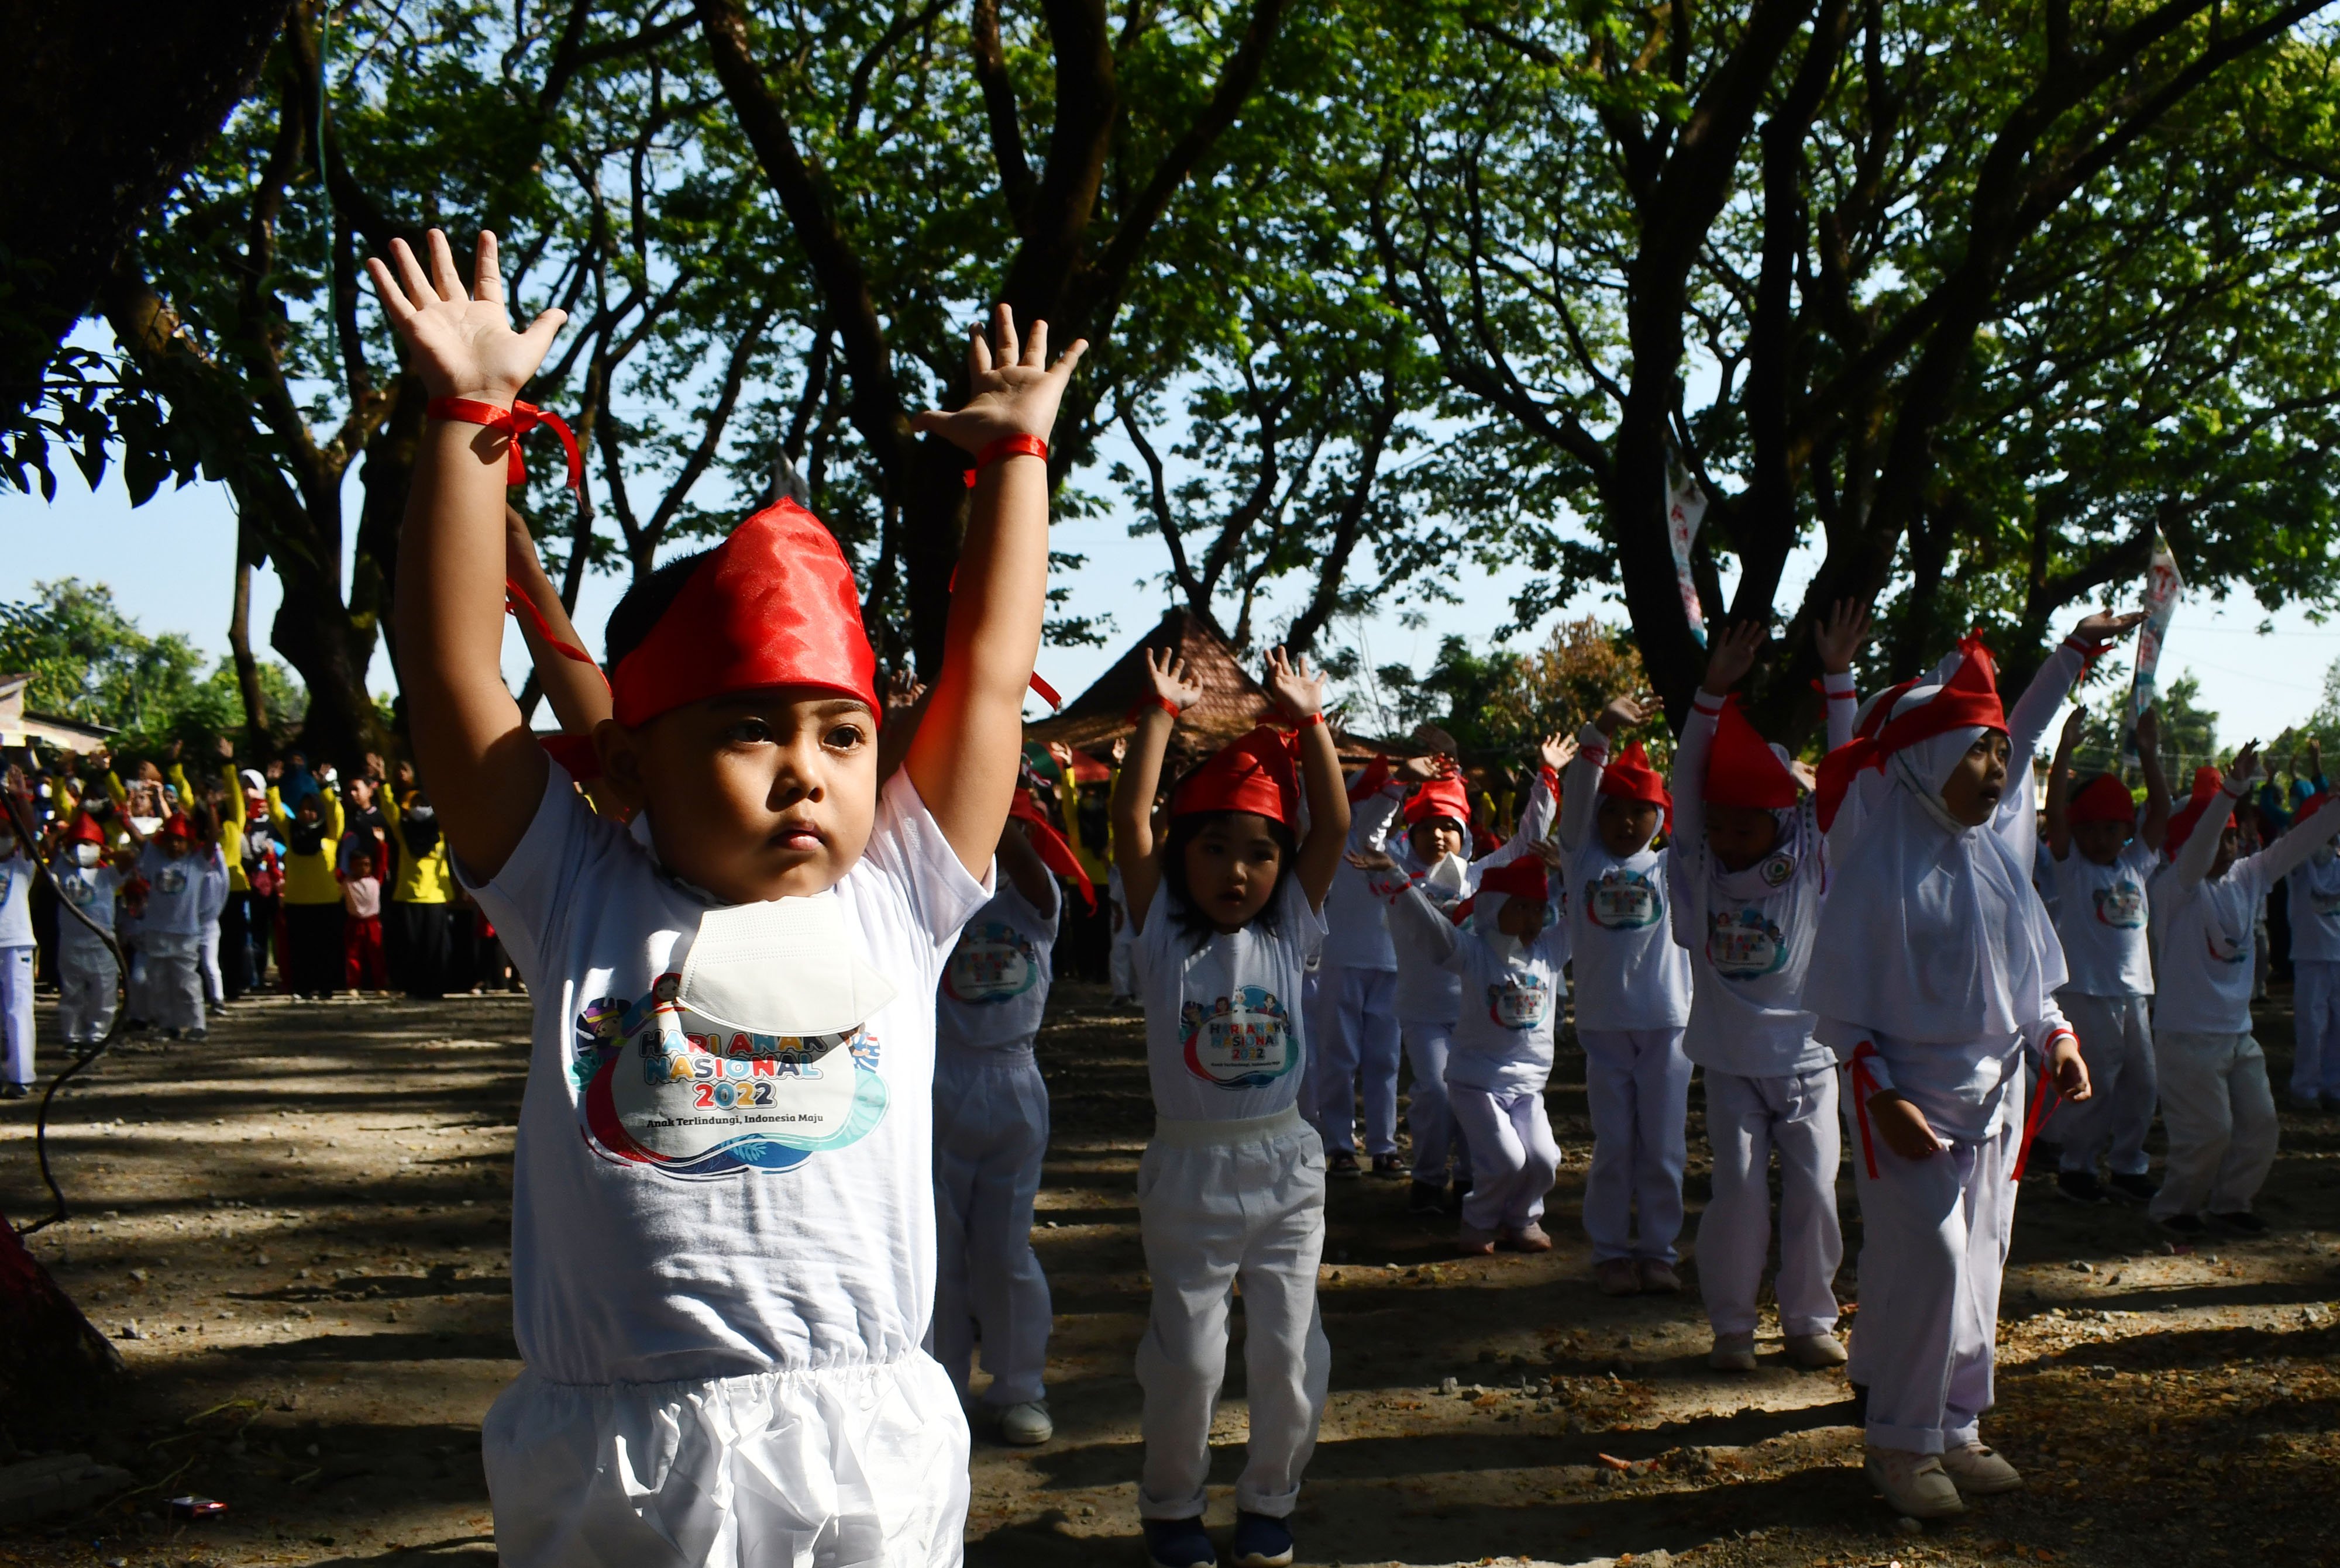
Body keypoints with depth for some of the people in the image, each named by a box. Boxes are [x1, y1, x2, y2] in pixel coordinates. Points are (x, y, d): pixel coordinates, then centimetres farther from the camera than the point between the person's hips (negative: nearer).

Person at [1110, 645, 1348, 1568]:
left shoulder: (1288, 931, 2)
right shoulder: (1164, 932, -3)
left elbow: (1335, 826, -5)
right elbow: (1129, 820, -13)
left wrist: (1307, 720, -7)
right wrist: (1161, 714, -12)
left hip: (1285, 1164, 2)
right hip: (1191, 1170, -2)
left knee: (1288, 1351, 7)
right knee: (1188, 1357, 4)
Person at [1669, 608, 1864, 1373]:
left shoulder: (1811, 859, -3)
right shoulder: (1698, 865, -2)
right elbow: (1686, 780, -12)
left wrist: (1837, 677, -18)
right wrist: (1713, 692, -23)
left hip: (1806, 1056, 0)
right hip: (1731, 1059, 0)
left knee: (1813, 1190, 0)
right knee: (1739, 1189, -7)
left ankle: (1809, 1319, 17)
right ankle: (1731, 1325, 8)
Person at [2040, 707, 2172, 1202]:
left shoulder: (2137, 863, 9)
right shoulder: (2070, 865, -3)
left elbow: (2161, 811, 2)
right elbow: (2054, 811, -15)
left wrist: (2149, 755, -8)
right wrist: (2065, 749, -23)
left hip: (2134, 992, 5)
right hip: (2086, 991, -5)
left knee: (2140, 1083, 11)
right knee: (2094, 1086, -2)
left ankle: (2126, 1166, 23)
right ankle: (2076, 1165, 12)